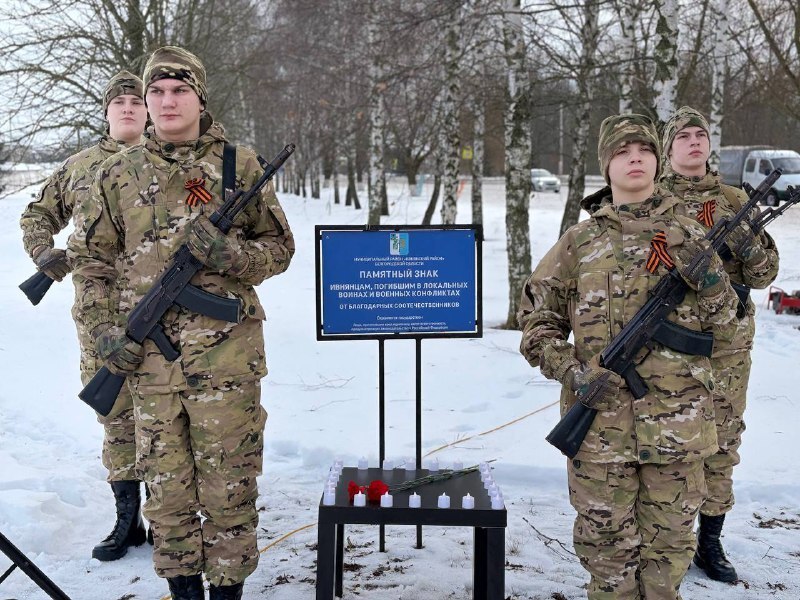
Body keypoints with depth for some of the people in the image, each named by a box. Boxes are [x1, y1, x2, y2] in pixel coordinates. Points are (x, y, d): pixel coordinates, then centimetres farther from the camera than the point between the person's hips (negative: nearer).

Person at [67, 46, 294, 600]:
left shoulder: (240, 165, 3)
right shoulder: (118, 175, 8)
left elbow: (280, 248, 6)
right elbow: (91, 261, 13)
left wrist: (229, 253, -13)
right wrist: (104, 330, 0)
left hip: (225, 354, -2)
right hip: (147, 360, 2)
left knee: (228, 489, 4)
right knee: (167, 491, 11)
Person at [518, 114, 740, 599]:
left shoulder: (688, 236, 5)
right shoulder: (580, 241, 3)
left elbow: (726, 324, 8)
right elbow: (536, 317, 6)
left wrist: (709, 280, -9)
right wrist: (568, 370, -7)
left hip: (677, 420, 1)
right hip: (600, 418, -1)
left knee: (670, 537, 12)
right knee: (607, 537, 9)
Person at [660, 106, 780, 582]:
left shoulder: (735, 200, 9)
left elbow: (766, 274, 7)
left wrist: (748, 246, -13)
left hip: (727, 338, 2)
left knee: (723, 437, 8)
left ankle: (711, 541, 22)